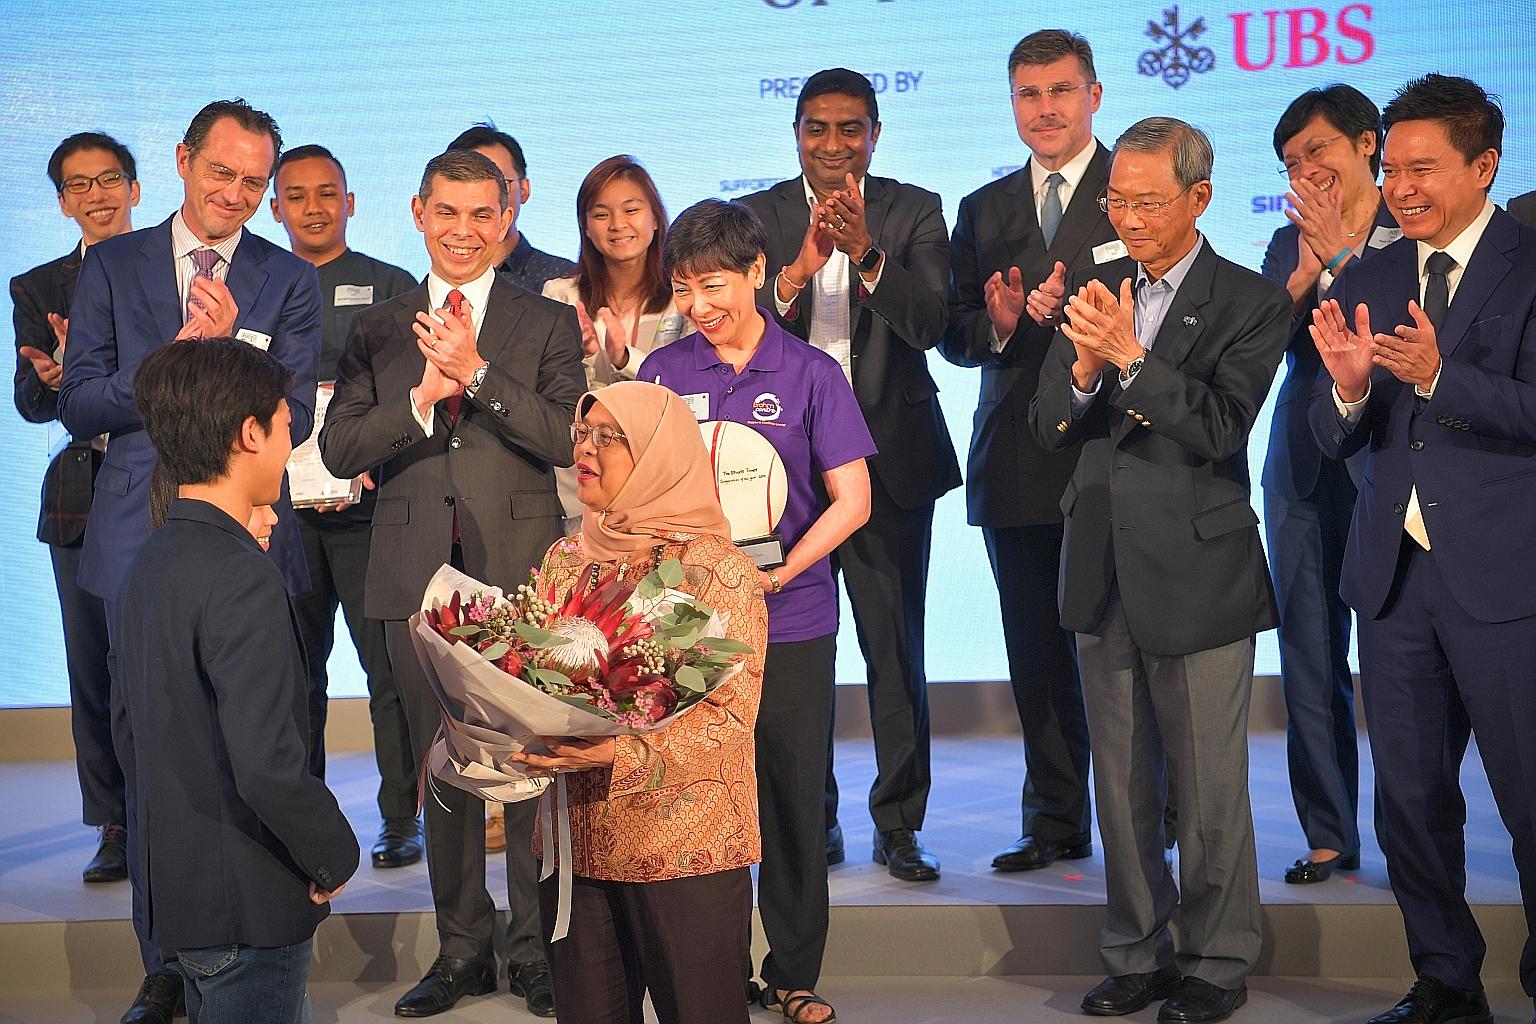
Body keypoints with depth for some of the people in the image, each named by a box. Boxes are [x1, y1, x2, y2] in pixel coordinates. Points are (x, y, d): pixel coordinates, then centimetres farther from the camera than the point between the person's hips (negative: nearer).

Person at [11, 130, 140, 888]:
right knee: (94, 669, 5)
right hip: (85, 499, 3)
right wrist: (54, 379, -19)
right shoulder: (39, 289, 12)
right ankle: (116, 830, 14)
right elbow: (31, 404, 4)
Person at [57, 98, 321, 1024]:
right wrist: (178, 358, -14)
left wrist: (231, 341, -17)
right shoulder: (112, 265, 8)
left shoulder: (289, 280, 6)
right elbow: (79, 405, 1)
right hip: (141, 538, 1)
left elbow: (294, 421, -2)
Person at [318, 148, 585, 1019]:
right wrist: (421, 396, -12)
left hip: (522, 575, -2)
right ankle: (464, 947, 22)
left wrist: (477, 372, -17)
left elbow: (568, 438, -10)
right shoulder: (379, 330, 11)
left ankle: (538, 948, 13)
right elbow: (339, 449, 2)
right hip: (419, 576, 3)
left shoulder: (547, 325, 4)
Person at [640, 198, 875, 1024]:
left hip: (790, 623, -1)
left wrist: (778, 573, -16)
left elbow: (851, 500, -4)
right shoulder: (663, 373, 4)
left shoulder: (809, 373, -2)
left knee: (794, 801, 6)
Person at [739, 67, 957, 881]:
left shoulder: (914, 213, 1)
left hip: (890, 459, -1)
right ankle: (812, 822, 20)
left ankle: (899, 826, 10)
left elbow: (929, 325, -12)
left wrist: (865, 251, -27)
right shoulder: (756, 217, 3)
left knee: (896, 649, 2)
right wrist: (797, 271, -26)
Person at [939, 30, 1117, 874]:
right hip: (1017, 464, 5)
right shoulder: (983, 210, 15)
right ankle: (1056, 822, 20)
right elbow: (953, 336, 12)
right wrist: (996, 323, -9)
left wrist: (1074, 310, -21)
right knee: (1036, 654, 10)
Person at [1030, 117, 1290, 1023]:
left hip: (1198, 571, -5)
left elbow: (1221, 425, -18)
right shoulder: (1095, 290, 8)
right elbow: (1050, 428, 4)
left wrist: (1130, 356, -26)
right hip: (1105, 571, 5)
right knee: (1122, 783, 14)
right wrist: (1084, 367, -16)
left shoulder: (1251, 303, -6)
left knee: (1209, 787, 2)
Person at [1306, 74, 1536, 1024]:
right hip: (1396, 574, 6)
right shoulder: (1368, 281, 10)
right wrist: (1348, 385, -14)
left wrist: (1441, 375, -29)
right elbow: (1335, 439, 7)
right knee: (1411, 795, 13)